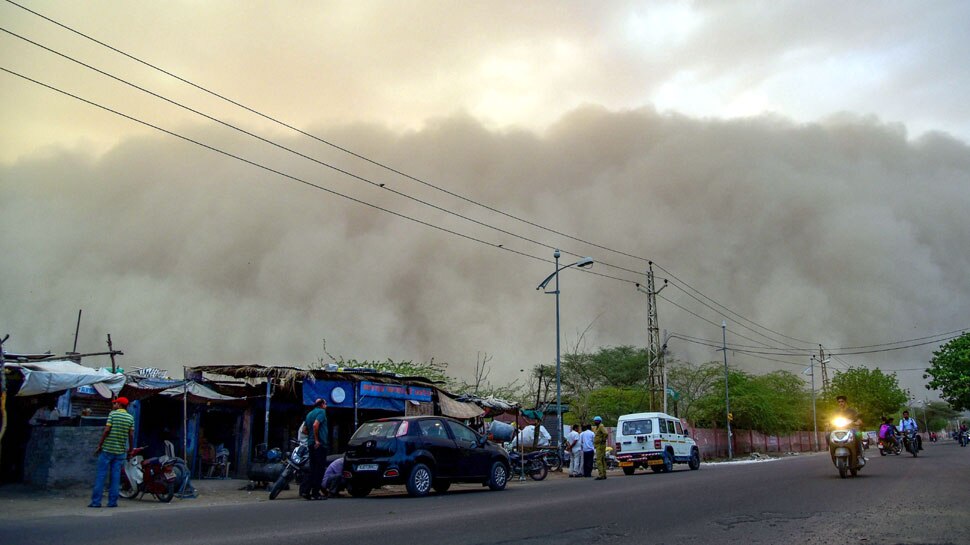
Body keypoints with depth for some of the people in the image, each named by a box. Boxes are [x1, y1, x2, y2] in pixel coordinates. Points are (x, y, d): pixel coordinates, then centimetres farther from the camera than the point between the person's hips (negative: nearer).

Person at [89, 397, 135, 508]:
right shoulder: (130, 417, 6)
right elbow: (131, 435, 3)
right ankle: (112, 502, 6)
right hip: (120, 451, 3)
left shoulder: (113, 414, -4)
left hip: (107, 449, -3)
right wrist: (130, 449, 11)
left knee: (101, 475, 2)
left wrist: (99, 445, -3)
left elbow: (107, 430, -10)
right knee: (116, 476, 6)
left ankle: (96, 501, 3)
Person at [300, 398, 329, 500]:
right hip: (320, 444, -8)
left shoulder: (309, 414, 20)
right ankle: (315, 493, -2)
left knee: (313, 468, 12)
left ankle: (305, 490, 2)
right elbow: (315, 425, -21)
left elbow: (305, 429, 20)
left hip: (311, 444, 8)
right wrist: (317, 440, -18)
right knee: (320, 469, -3)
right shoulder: (321, 411, -6)